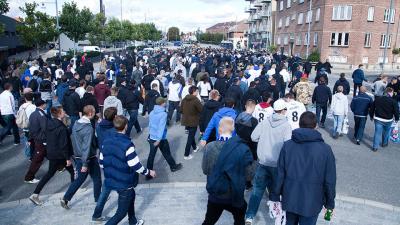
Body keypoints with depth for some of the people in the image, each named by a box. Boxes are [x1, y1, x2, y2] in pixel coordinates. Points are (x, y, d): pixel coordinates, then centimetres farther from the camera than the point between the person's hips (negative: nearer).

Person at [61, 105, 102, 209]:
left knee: (79, 179, 19)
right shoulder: (89, 128, -25)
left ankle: (65, 199, 15)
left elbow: (72, 138, 10)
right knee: (97, 179, 14)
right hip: (89, 158, -7)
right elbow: (87, 147, -27)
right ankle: (98, 199, 29)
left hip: (78, 157, 7)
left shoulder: (76, 124, -1)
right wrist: (85, 164, -25)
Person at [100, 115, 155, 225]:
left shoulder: (106, 141, -5)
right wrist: (149, 172, -4)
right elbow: (136, 166, -22)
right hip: (124, 184, -8)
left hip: (112, 181, 8)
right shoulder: (127, 145, -27)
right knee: (121, 212, 9)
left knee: (131, 195, 31)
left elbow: (102, 162, 4)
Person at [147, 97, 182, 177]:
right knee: (167, 154, 14)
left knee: (151, 155, 10)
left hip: (151, 137, 5)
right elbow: (161, 127, -24)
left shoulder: (151, 113, 2)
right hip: (161, 138, -5)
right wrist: (159, 139, -26)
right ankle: (173, 167, 34)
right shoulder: (163, 114, -18)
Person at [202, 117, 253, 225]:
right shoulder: (243, 148, -18)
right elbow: (249, 173, -9)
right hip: (234, 195, -1)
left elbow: (205, 170, -3)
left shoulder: (209, 147, -14)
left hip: (215, 195, 1)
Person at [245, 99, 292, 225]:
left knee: (257, 189, 6)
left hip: (263, 162, 2)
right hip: (277, 164, -1)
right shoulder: (286, 125, -10)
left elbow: (253, 137, -2)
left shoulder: (264, 122, -2)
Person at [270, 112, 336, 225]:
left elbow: (280, 174, -6)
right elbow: (330, 180, -7)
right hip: (312, 201, -2)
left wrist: (275, 196, 6)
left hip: (290, 198, 2)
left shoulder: (287, 145, -9)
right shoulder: (325, 149, -12)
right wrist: (330, 203, 7)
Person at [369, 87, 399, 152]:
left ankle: (375, 147, 2)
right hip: (388, 120, -1)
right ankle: (384, 143, 37)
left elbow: (372, 109, 6)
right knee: (386, 132, 21)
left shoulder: (377, 99, 0)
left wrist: (371, 116, 18)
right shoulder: (393, 102, -11)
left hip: (378, 119, 2)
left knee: (377, 132, 3)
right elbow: (396, 111, -8)